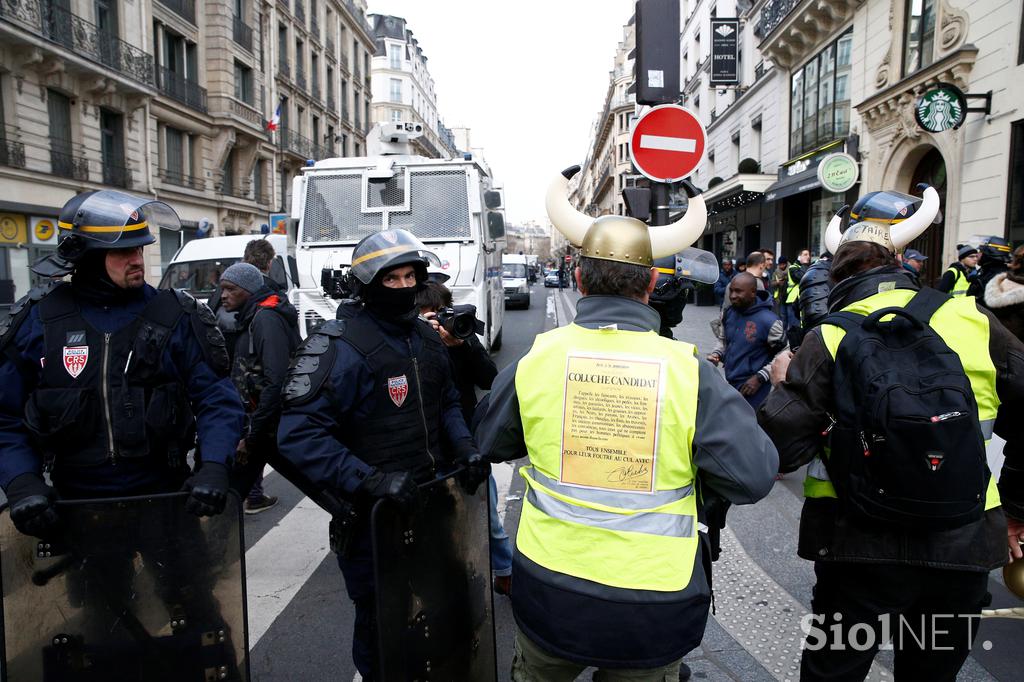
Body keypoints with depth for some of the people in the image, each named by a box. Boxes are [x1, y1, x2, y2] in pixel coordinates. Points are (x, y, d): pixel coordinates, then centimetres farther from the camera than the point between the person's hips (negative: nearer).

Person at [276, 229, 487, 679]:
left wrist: (463, 446, -1)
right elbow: (299, 435, -23)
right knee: (382, 623, 10)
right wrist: (369, 480, -31)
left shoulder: (426, 338, 6)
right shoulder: (338, 346, -19)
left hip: (429, 502, 7)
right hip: (373, 516, -6)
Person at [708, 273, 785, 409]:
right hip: (730, 384, 6)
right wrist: (716, 354, -3)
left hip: (753, 388, -6)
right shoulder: (728, 313, 0)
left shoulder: (768, 320, -18)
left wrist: (760, 377, -16)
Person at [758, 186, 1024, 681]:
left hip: (859, 550, -2)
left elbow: (781, 450, -16)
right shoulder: (971, 320, -5)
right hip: (964, 548, 3)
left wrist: (783, 385, 3)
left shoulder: (828, 340, -11)